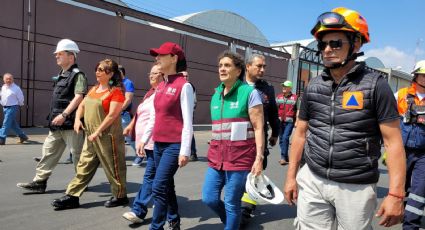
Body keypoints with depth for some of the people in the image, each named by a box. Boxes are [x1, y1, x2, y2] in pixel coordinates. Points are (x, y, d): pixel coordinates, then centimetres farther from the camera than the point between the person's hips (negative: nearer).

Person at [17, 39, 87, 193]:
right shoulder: (61, 76, 19)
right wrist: (55, 117, 21)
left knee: (77, 154, 2)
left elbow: (78, 97, -21)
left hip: (71, 123, -9)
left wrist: (64, 114, -25)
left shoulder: (78, 75, -10)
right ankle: (39, 182, 16)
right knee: (48, 152, 9)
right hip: (57, 124, 9)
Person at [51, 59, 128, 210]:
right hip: (91, 136, 8)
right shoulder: (94, 89, 14)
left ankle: (120, 196, 19)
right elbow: (82, 105, 19)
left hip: (107, 136, -8)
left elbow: (112, 115, -19)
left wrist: (97, 132, -20)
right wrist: (77, 119, 0)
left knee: (113, 167, 4)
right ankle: (72, 197, 18)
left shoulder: (116, 91, -11)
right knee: (84, 166, 11)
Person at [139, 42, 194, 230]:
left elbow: (188, 121, -14)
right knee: (167, 186, 16)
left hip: (174, 145, -8)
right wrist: (144, 139, 14)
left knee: (159, 187, -8)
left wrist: (185, 151, -16)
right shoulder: (160, 87, 12)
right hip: (158, 144, 8)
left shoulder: (184, 86, -11)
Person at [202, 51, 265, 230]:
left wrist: (259, 158, -16)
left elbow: (259, 128, -10)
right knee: (209, 198, 8)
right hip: (217, 154, 6)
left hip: (240, 155, -6)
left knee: (231, 203, 2)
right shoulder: (216, 94, 12)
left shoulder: (249, 92, -6)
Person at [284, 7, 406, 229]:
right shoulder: (313, 86, 5)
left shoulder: (375, 85, -7)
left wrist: (396, 194, -14)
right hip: (312, 181, 3)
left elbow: (393, 141, -9)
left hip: (355, 187, -3)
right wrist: (291, 176, 7)